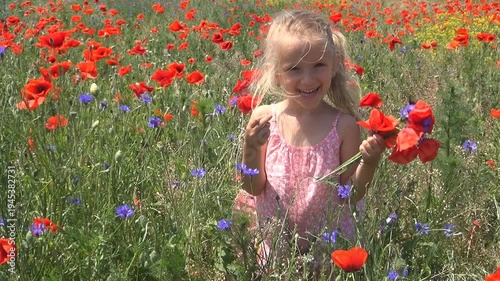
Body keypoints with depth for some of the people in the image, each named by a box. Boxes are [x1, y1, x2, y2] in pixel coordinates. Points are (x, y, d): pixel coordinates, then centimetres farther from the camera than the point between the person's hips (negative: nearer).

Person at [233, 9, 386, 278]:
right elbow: (253, 188, -7)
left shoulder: (344, 125, -14)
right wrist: (251, 149, -23)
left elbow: (351, 196, -7)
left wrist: (369, 162, -24)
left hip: (330, 245, -1)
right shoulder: (264, 118, -11)